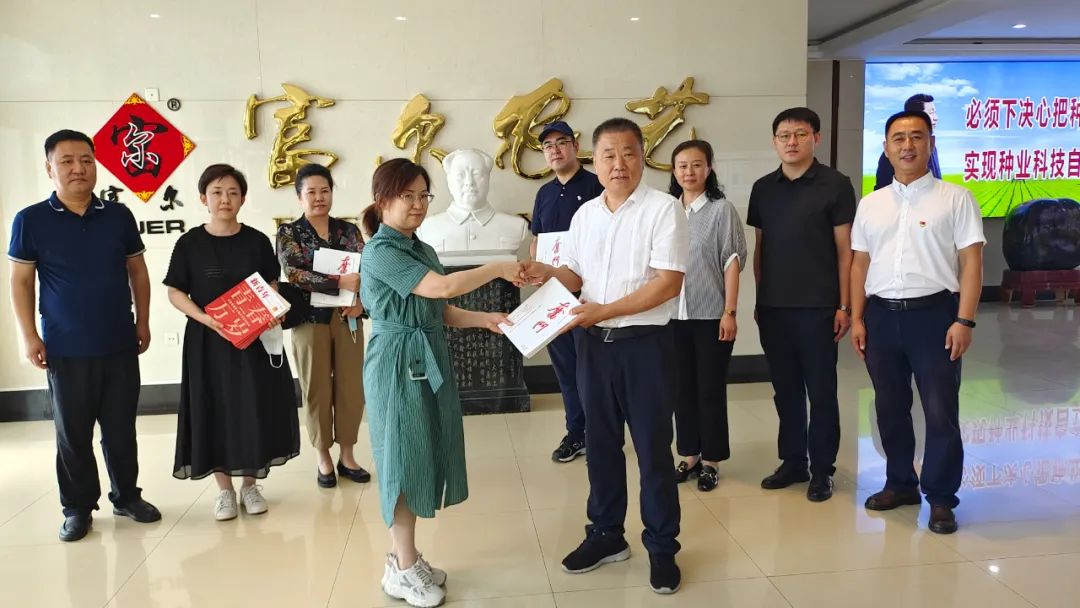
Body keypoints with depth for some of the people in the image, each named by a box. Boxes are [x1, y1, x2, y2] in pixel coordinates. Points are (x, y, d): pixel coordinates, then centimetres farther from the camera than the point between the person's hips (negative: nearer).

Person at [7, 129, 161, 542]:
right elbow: (21, 282, 0)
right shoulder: (30, 220, -3)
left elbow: (137, 271, 10)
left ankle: (127, 496, 27)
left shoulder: (119, 216, 3)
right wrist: (28, 335, -6)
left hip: (120, 345, 2)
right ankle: (77, 508, 23)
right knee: (72, 434, 8)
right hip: (66, 349, -2)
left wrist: (143, 322, 8)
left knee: (121, 429, 11)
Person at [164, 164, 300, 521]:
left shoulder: (257, 241, 2)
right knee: (215, 411, 3)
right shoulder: (190, 243, -2)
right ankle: (224, 489, 19)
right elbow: (175, 293, -2)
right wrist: (205, 318, -17)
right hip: (207, 340, -1)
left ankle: (250, 485, 21)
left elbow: (272, 288, 9)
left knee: (255, 409, 4)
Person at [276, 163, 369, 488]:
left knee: (351, 387, 6)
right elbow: (294, 274, -14)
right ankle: (324, 458, 19)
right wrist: (340, 282, -23)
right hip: (310, 320, -3)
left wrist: (361, 302, -15)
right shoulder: (289, 233, 0)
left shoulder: (349, 230, 9)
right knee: (318, 390, 5)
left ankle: (347, 455, 20)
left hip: (347, 318, 3)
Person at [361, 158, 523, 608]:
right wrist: (498, 268, -16)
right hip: (398, 365, -8)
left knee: (421, 457, 13)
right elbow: (444, 287, -24)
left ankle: (404, 558, 27)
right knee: (404, 460, -1)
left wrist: (485, 319, 0)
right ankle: (402, 570, 13)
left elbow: (442, 312, 13)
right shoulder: (380, 251, -15)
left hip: (428, 362, 9)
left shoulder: (423, 250, 13)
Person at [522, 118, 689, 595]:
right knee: (600, 442, 15)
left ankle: (662, 546, 21)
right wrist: (549, 273, -6)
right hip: (593, 342, 6)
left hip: (645, 342, -5)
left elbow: (668, 284, -17)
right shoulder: (584, 214, 9)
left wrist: (604, 310, -19)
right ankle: (606, 534, 31)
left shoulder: (663, 209, -10)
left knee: (652, 446, 5)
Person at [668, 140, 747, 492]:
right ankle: (690, 455, 24)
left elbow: (732, 263, -6)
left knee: (711, 389, 5)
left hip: (710, 315, -4)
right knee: (682, 387, 11)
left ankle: (711, 461, 17)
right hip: (673, 315, 4)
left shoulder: (722, 209, -4)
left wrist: (730, 312, -11)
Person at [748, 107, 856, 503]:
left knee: (821, 391, 5)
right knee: (785, 390, 13)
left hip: (818, 307, -4)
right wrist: (759, 299, 9)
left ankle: (822, 470, 18)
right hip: (773, 307, 4)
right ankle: (792, 462, 26)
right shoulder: (763, 188, 9)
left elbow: (844, 248, -4)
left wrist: (844, 306, -7)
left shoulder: (835, 185, -3)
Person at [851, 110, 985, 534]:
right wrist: (857, 318, 6)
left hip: (933, 312, -4)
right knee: (889, 408, 12)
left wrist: (964, 320, -12)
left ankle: (941, 498, 15)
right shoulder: (870, 204, 12)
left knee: (941, 412, 2)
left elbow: (971, 262, -4)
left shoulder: (955, 198, 0)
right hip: (881, 315, 4)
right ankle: (900, 483, 28)